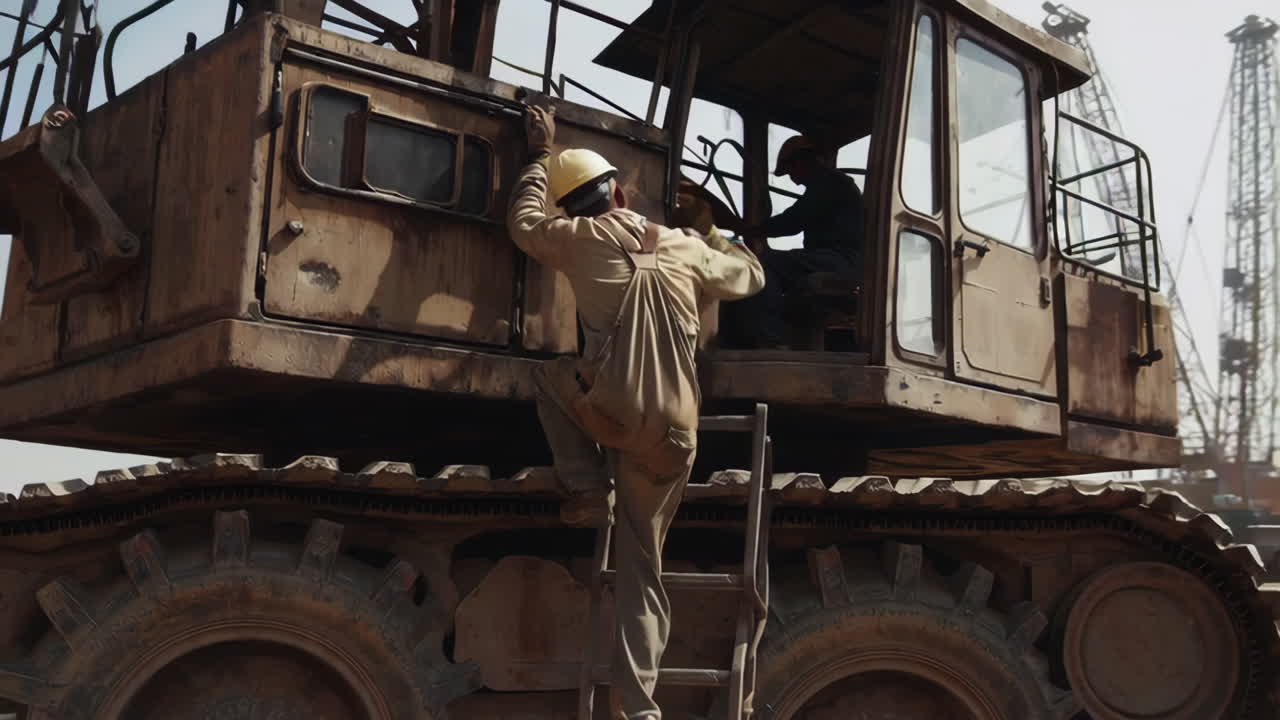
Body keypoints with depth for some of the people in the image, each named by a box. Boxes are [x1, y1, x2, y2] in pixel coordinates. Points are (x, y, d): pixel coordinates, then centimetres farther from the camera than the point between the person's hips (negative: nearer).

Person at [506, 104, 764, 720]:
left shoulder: (581, 238, 6)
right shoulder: (687, 247, 14)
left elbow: (523, 219, 27)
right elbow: (751, 275, 31)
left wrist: (541, 156, 39)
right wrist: (708, 227, 43)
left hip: (609, 414, -3)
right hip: (672, 434, 3)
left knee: (551, 374, 31)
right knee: (641, 571, 13)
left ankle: (587, 490, 13)